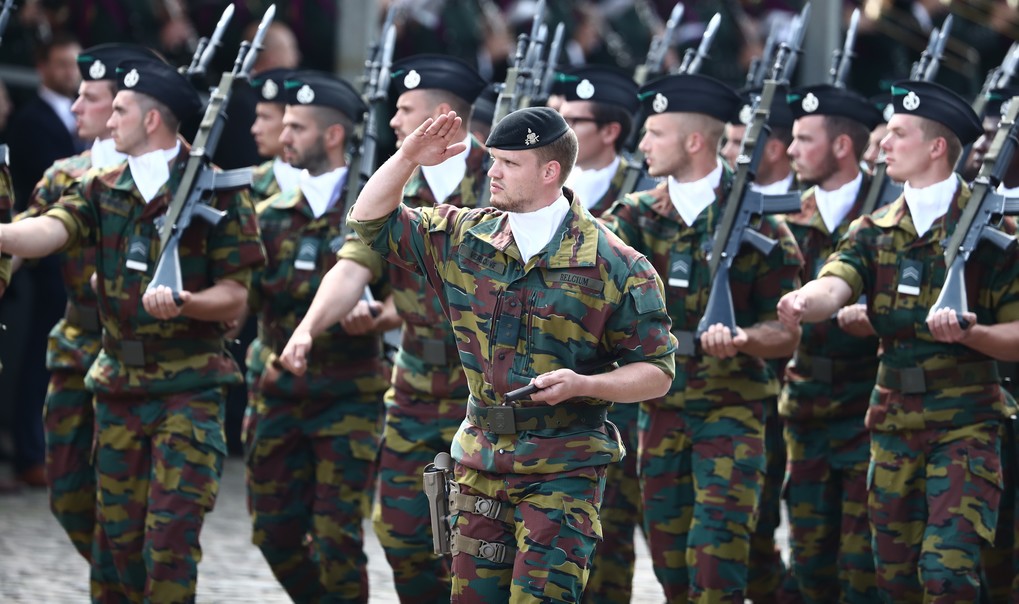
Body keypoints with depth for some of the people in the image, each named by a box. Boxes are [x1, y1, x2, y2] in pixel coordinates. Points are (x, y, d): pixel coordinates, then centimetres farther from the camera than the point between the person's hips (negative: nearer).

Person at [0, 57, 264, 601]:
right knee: (115, 534, 9)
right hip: (117, 386, 5)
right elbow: (47, 231, -12)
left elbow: (234, 296, -5)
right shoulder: (102, 190, 7)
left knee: (171, 535, -10)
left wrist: (182, 303, -25)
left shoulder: (217, 192, -6)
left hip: (190, 387, -5)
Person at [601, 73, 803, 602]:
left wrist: (740, 338, -25)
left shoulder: (759, 222, -6)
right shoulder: (637, 216, 5)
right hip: (660, 407, 4)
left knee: (716, 561, -10)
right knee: (669, 561, 9)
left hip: (731, 407, -4)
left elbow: (786, 335, -5)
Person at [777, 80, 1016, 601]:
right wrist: (803, 304, -33)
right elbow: (833, 288, -10)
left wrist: (969, 332, -23)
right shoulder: (874, 230, 9)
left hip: (965, 425, -5)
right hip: (893, 421, 5)